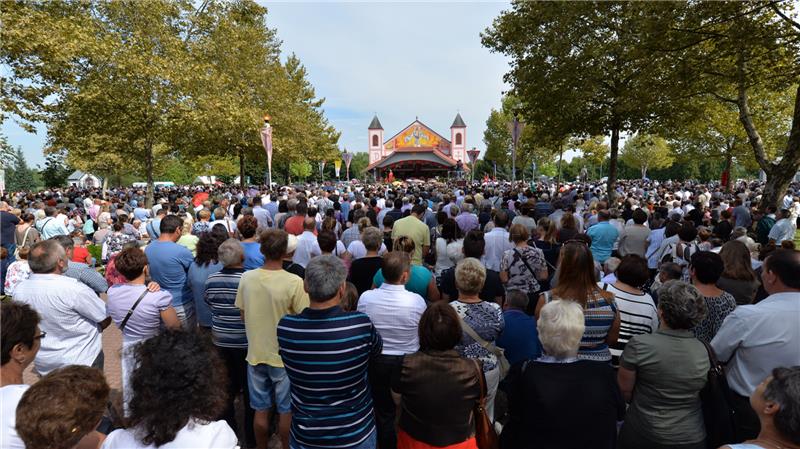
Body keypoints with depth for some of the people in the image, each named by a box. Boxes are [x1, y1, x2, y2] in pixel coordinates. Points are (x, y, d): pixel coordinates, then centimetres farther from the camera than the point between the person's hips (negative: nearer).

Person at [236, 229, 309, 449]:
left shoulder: (246, 278, -9)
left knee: (260, 410, 20)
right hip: (285, 356, -3)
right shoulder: (294, 282, -23)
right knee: (286, 411, 15)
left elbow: (243, 315, 3)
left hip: (256, 353, 4)